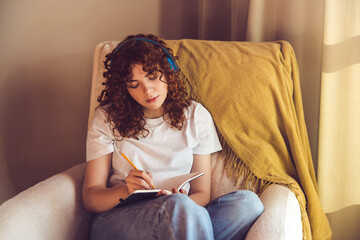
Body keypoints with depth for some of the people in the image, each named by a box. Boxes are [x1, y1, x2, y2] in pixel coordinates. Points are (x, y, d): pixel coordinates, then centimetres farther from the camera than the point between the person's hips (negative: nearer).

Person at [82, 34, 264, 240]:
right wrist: (125, 190, -22)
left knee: (247, 202, -27)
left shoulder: (196, 116, 8)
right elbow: (90, 197, 1)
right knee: (178, 207, -38)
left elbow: (201, 193, 7)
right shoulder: (107, 119, 4)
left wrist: (183, 202, -18)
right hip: (117, 221, -3)